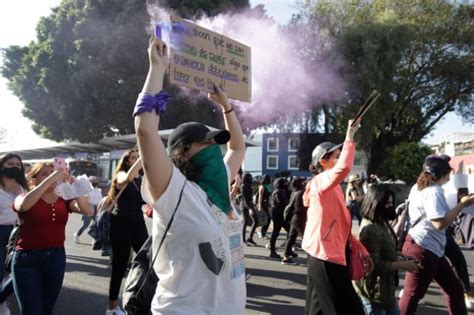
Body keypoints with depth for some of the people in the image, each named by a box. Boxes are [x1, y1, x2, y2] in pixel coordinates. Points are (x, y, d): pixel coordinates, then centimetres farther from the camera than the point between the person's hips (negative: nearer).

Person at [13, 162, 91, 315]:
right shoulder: (24, 198, -3)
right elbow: (23, 206, -28)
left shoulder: (64, 200, 5)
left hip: (57, 258, 4)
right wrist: (50, 179, -29)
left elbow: (87, 210, -11)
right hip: (28, 259, -4)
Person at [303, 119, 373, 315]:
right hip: (325, 256, -10)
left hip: (332, 254, 10)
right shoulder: (321, 181, -13)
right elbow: (344, 168, -35)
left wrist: (361, 250, 15)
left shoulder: (333, 187, 16)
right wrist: (350, 136, -24)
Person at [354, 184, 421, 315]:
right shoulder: (370, 229, -25)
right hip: (373, 290, -10)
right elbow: (374, 264, -26)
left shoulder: (382, 224, 7)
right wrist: (403, 265, -18)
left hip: (386, 287, 10)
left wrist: (404, 259, 0)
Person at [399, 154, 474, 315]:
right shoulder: (434, 191, -18)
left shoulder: (419, 187, 13)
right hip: (422, 249, -11)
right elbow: (440, 223, -26)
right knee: (412, 295, -2)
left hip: (430, 249, 11)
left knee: (455, 288, 17)